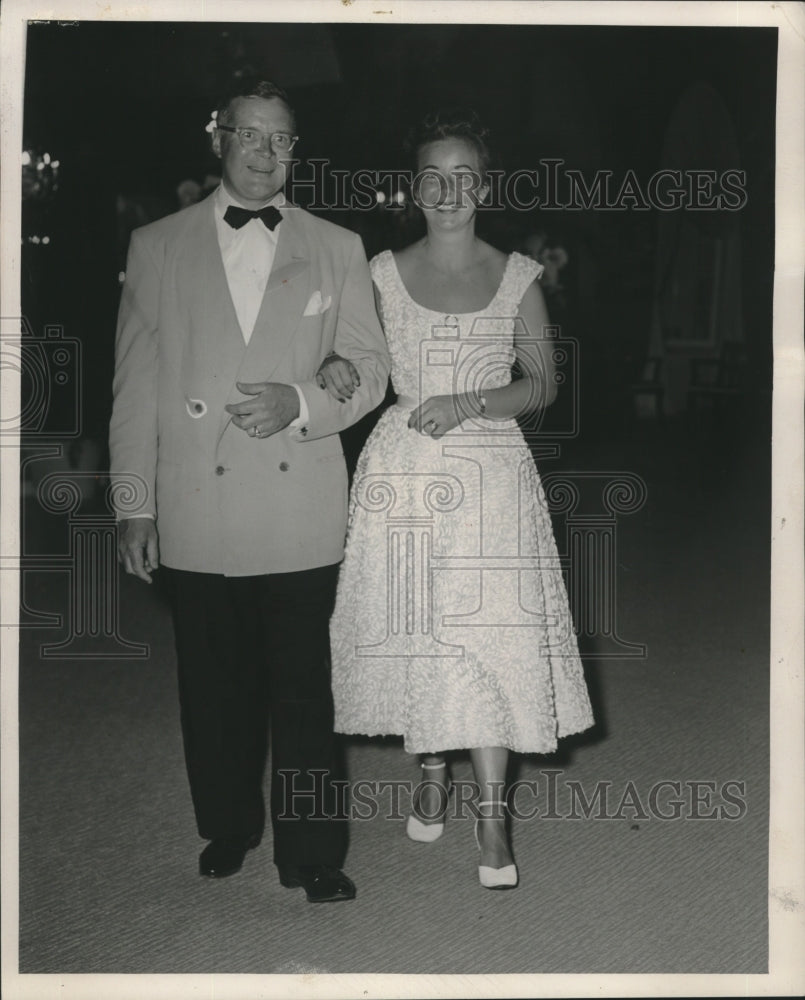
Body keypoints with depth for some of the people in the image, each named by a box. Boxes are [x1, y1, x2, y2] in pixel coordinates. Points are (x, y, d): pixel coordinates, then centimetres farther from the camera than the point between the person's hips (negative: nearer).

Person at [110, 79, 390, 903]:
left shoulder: (336, 248, 8)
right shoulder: (156, 246, 6)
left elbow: (369, 367, 7)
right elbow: (135, 385, 5)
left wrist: (299, 403, -13)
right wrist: (133, 504, 0)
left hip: (301, 514, 0)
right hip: (197, 515, 1)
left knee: (303, 692, 3)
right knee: (214, 688, 12)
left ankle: (311, 855, 16)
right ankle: (227, 828, 31)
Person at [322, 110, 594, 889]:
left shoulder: (518, 277, 5)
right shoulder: (382, 274, 6)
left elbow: (543, 384, 3)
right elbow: (361, 366, 12)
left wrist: (467, 404, -12)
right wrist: (335, 369, -12)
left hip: (490, 474, -1)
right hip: (403, 472, 1)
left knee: (492, 634, -7)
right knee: (416, 628, 4)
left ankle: (490, 809, 0)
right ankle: (431, 772, 25)